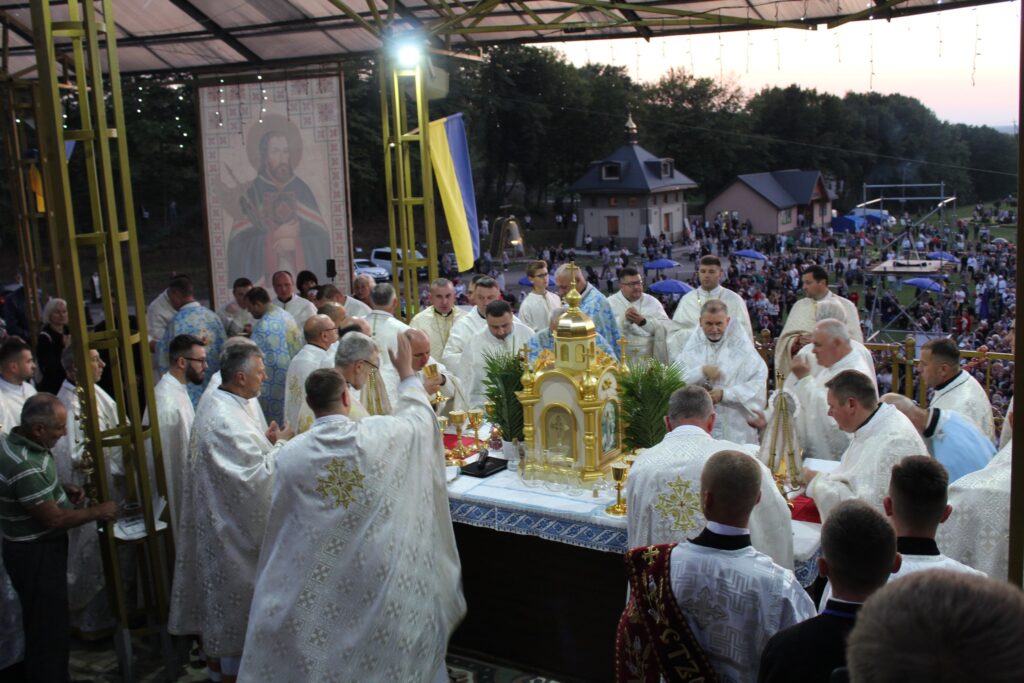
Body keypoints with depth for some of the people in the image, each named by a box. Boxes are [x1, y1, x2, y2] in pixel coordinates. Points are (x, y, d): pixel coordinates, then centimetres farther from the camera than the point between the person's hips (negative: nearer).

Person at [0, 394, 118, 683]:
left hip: (39, 548, 10)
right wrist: (98, 512, -13)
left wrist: (62, 488, 3)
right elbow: (54, 518, -25)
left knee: (42, 624, 26)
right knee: (50, 630, 5)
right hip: (36, 555, -10)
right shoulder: (23, 467, -32)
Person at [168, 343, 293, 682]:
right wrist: (280, 443, -14)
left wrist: (266, 440, 0)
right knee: (238, 600, 5)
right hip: (234, 525, -11)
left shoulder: (219, 406, 4)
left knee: (226, 592, 23)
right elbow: (259, 475, -27)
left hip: (223, 516, 11)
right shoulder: (226, 419, -28)